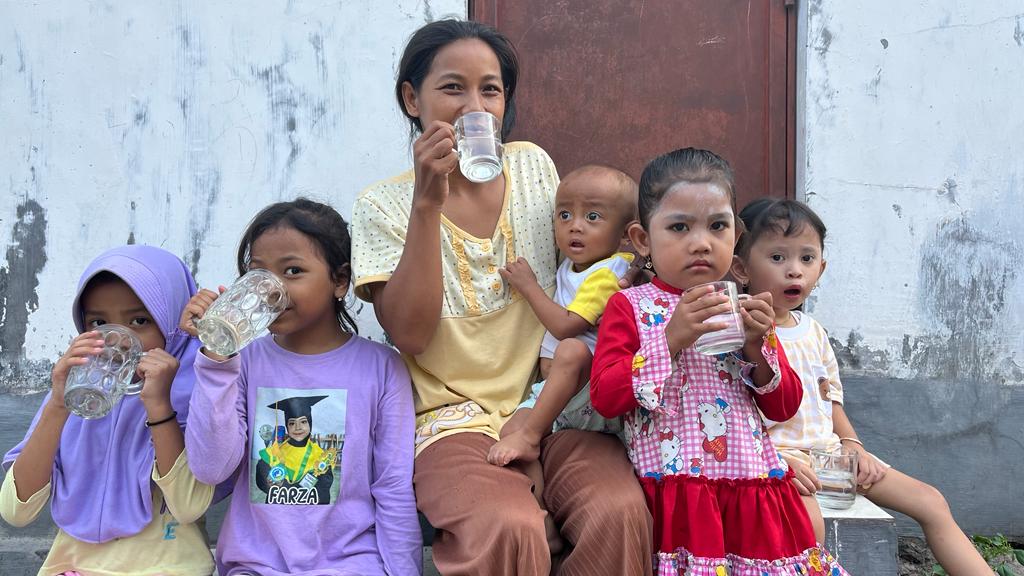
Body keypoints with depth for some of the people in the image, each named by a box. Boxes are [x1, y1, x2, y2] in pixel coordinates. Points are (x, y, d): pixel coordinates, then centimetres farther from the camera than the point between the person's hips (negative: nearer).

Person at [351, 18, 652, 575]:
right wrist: (427, 202, -18)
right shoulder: (382, 205, 0)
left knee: (621, 513, -26)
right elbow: (410, 335, -13)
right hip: (457, 420, -3)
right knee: (508, 529, -33)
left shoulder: (533, 166, 10)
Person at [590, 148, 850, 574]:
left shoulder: (744, 310, 14)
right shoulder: (630, 307, 2)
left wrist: (758, 345, -6)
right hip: (677, 492, -4)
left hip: (754, 487, 4)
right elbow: (603, 397, -10)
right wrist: (672, 338, -17)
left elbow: (784, 407, 12)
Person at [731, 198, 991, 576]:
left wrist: (852, 444, 4)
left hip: (830, 452, 8)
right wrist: (777, 460, -24)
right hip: (775, 454, -8)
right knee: (808, 522, -40)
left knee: (932, 503, 3)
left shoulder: (813, 331, 14)